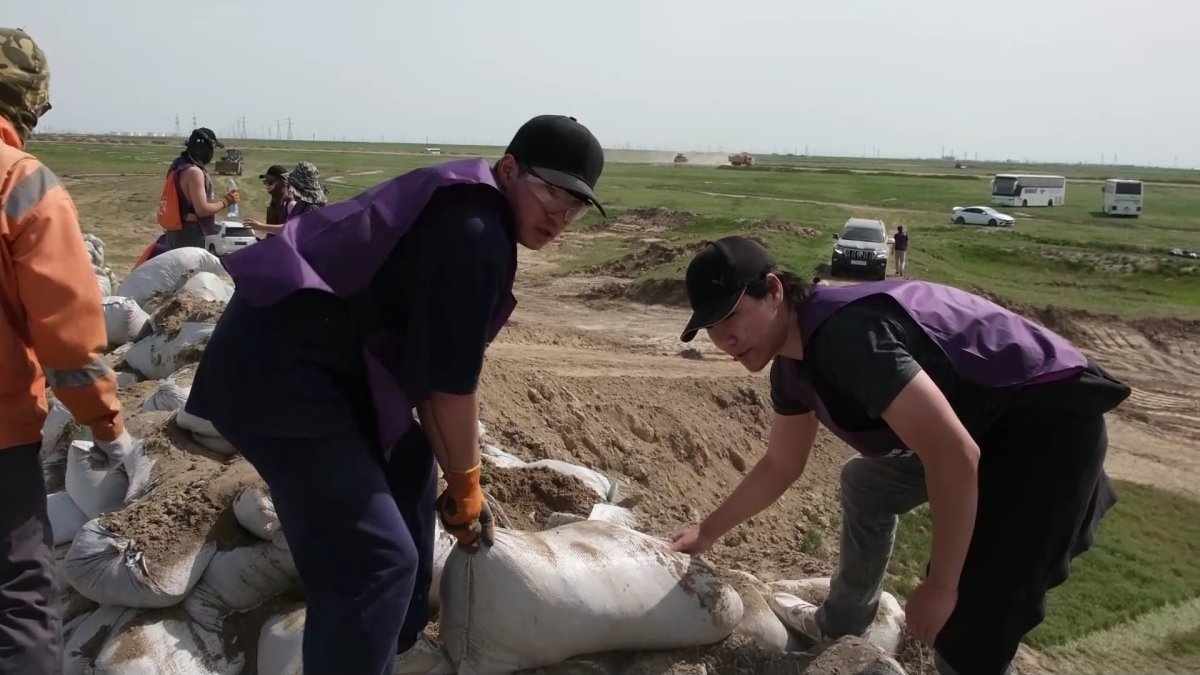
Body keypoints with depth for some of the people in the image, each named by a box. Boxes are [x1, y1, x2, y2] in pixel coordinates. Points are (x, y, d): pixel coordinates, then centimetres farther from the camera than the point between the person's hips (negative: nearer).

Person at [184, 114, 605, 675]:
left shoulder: (458, 212, 14)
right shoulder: (476, 233, -17)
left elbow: (421, 362, 17)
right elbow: (451, 383, -14)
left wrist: (452, 477, 19)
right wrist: (466, 487, 2)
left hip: (315, 353, 11)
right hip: (277, 370, -11)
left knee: (409, 468, 24)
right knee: (375, 559, -12)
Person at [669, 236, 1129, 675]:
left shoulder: (846, 335, -30)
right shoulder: (790, 367, 1)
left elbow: (956, 456, -31)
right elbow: (780, 465, 16)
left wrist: (940, 586, -23)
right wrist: (708, 532, 20)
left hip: (1048, 419, -10)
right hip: (983, 419, 10)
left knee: (966, 627, -12)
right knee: (865, 483, 25)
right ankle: (843, 620, 43)